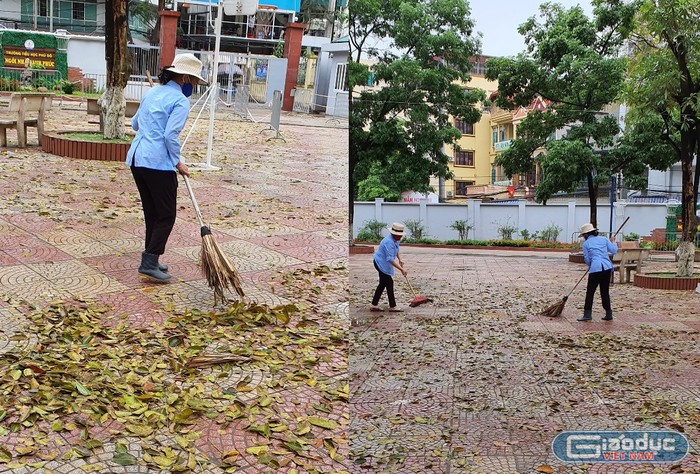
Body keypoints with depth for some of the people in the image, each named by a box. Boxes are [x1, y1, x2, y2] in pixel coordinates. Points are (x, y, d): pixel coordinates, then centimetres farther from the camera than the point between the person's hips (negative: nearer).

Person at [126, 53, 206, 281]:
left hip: (136, 158, 9)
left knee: (151, 212, 16)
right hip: (158, 162, -8)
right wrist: (178, 163, -6)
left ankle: (151, 260, 21)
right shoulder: (180, 101, -9)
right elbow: (171, 136, -17)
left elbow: (135, 123, 25)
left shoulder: (152, 92, 16)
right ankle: (149, 262, -4)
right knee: (166, 215, 0)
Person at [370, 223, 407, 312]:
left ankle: (374, 305, 20)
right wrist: (401, 269, -33)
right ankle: (392, 307, 4)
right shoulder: (389, 242, -29)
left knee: (382, 284, 14)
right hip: (382, 264, -10)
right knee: (389, 284, -5)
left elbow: (396, 251, 26)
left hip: (385, 264, 10)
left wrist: (400, 259, 11)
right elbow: (390, 259, -33)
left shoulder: (395, 239, 3)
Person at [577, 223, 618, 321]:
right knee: (605, 292, 13)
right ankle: (609, 314, 16)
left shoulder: (586, 244, 3)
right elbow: (614, 251, 10)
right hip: (607, 268, 4)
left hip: (595, 269, -4)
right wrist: (613, 242, 28)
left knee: (590, 292, 3)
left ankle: (587, 314, -1)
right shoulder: (603, 239, 11)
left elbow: (587, 260, 6)